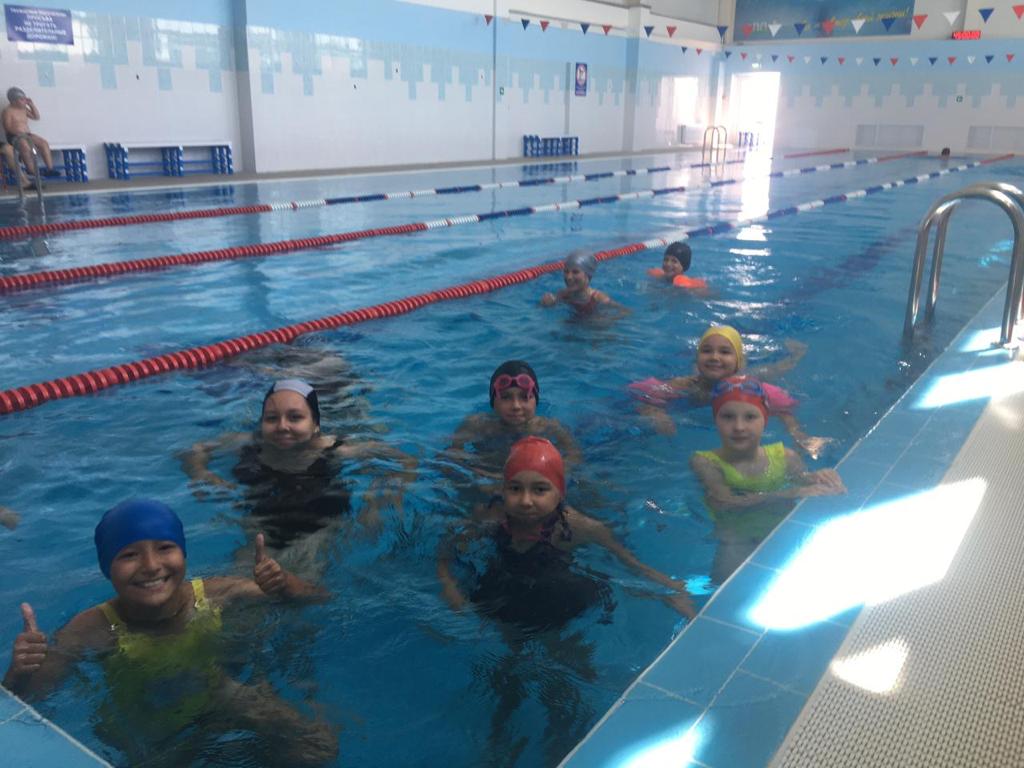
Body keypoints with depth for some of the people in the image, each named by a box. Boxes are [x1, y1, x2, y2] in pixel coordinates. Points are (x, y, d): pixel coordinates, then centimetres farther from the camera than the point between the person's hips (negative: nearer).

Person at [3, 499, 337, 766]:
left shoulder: (214, 595, -21)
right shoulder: (91, 630, -26)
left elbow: (318, 598, -14)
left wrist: (283, 584, -35)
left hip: (218, 698, 0)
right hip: (142, 731, 0)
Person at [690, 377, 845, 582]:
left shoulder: (784, 456, 6)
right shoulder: (705, 462, -7)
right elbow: (724, 503, -22)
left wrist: (818, 477, -30)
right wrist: (791, 494, -30)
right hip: (735, 540, -4)